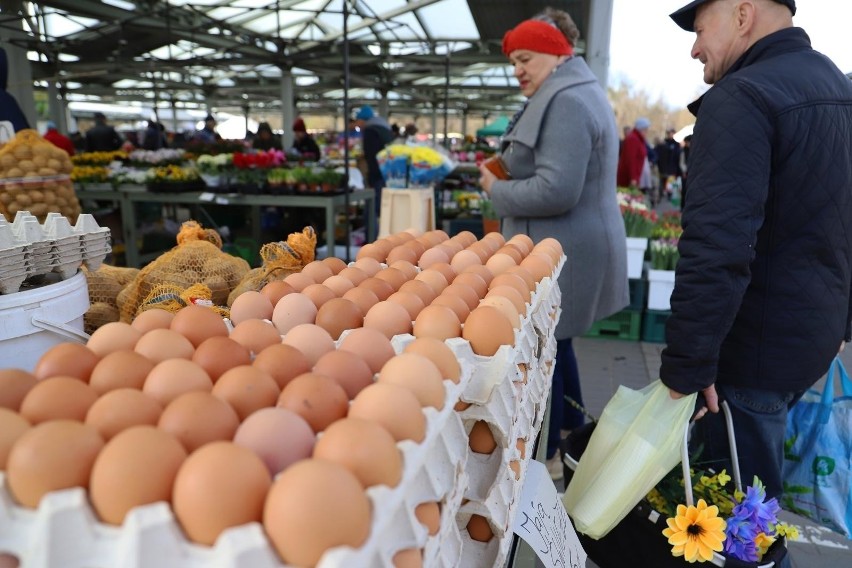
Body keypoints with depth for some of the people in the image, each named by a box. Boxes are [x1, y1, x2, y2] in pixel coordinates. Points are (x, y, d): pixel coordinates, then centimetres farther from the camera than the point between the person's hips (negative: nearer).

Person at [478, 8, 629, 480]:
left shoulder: (566, 102, -18)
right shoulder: (580, 94, 18)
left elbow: (555, 191, -27)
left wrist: (497, 191, -11)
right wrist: (507, 176, 10)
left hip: (561, 255, -11)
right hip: (571, 249, 11)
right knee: (555, 346, 20)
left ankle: (546, 457, 17)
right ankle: (572, 436, 36)